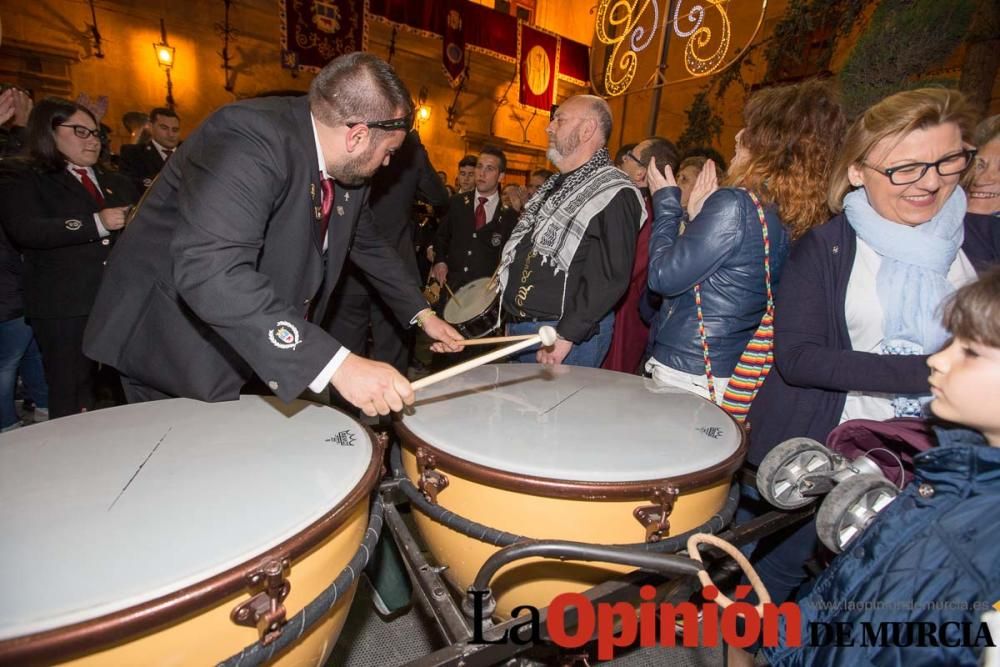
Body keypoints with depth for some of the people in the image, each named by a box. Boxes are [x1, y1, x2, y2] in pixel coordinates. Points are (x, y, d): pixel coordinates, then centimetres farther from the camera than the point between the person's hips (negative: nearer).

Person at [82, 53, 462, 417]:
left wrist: (420, 313, 8)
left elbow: (367, 244, 13)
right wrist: (337, 363, -47)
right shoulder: (251, 137, -28)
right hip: (177, 347, -7)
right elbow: (210, 272, -40)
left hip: (260, 348, 7)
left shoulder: (346, 166, -2)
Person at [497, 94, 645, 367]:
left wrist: (566, 335, -22)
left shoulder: (614, 194, -13)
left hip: (568, 337, -8)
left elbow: (611, 276, -21)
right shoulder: (555, 185, 16)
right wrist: (512, 317, 14)